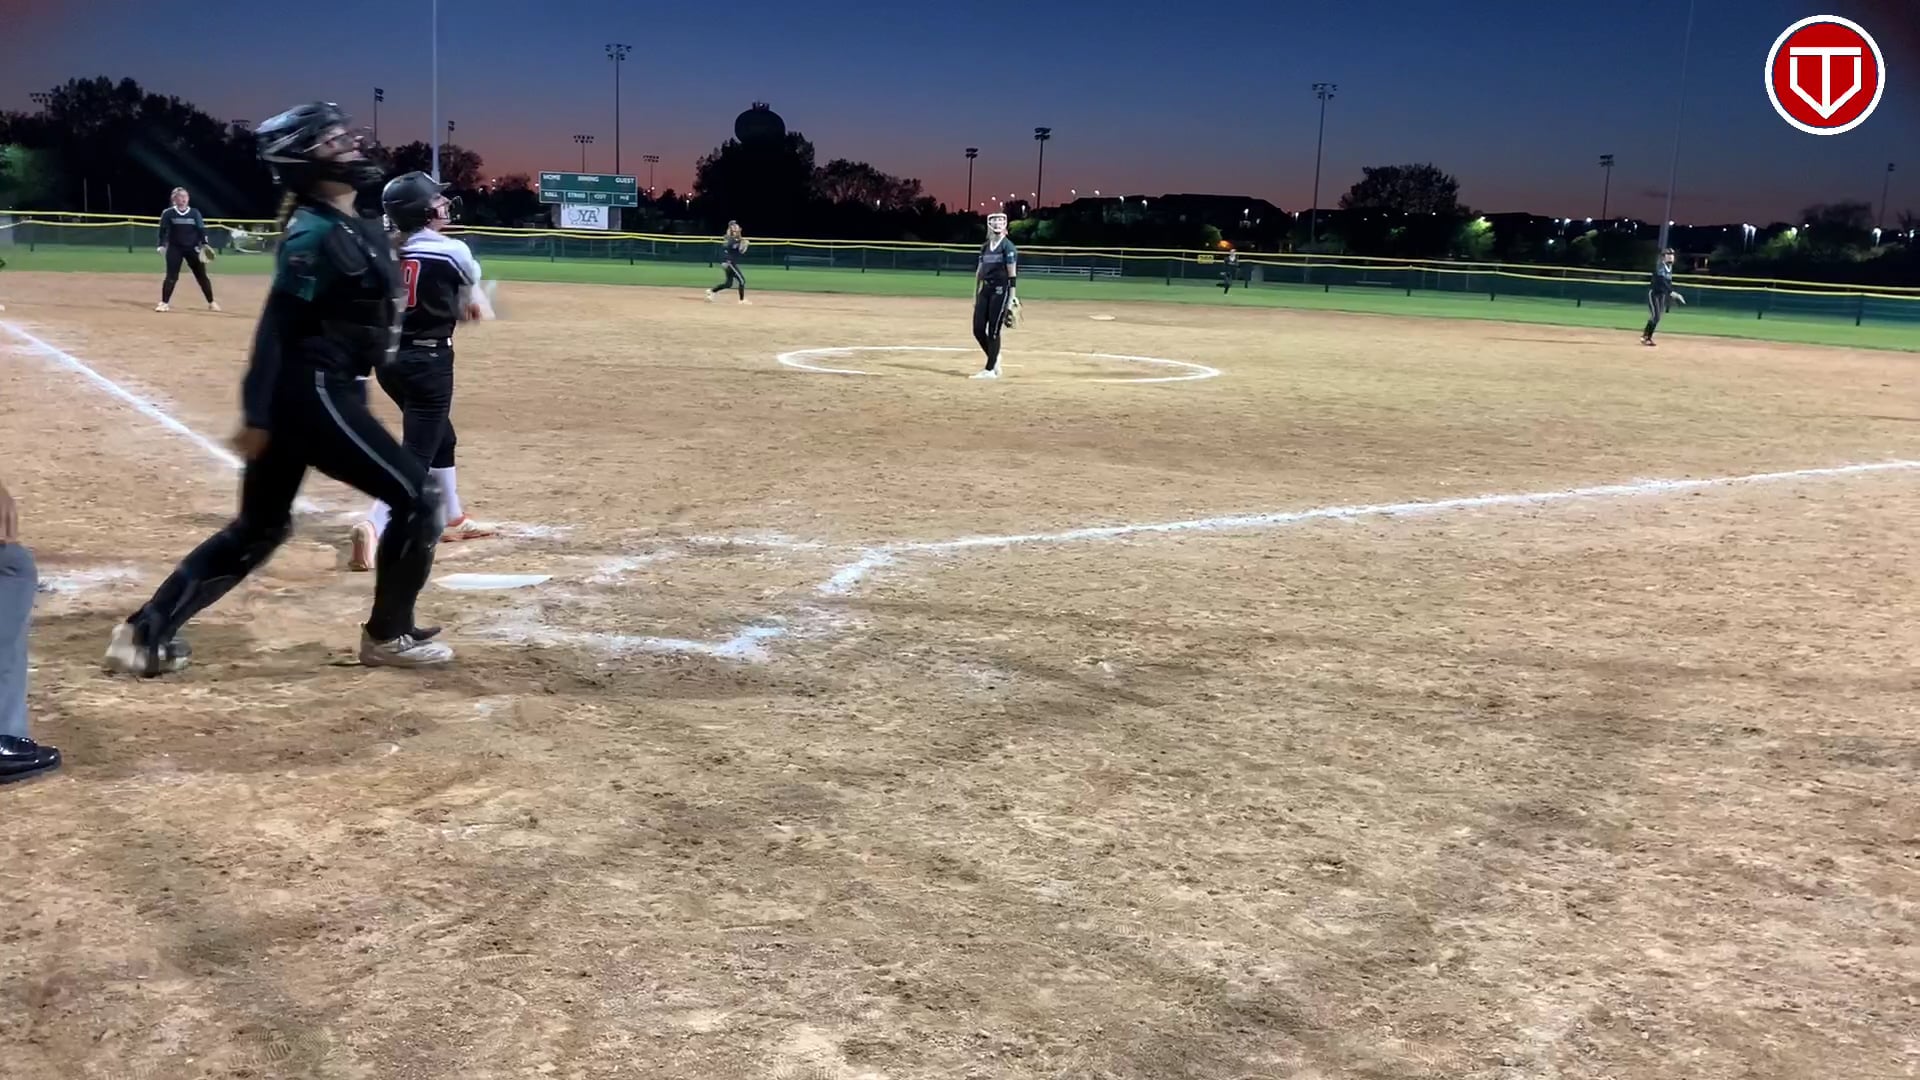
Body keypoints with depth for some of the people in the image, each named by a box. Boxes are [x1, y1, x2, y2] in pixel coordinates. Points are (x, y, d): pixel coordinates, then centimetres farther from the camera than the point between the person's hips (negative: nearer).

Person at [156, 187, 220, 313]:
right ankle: (164, 303, 1)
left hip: (192, 249, 2)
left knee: (202, 276, 4)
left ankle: (211, 303, 13)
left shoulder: (195, 213, 3)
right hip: (175, 249, -2)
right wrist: (162, 245, -9)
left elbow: (201, 229, 1)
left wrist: (204, 244, -11)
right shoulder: (168, 213, -1)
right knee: (171, 276, -6)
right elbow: (163, 231, 1)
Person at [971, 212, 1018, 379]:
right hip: (985, 290, 7)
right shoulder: (985, 247, 14)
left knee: (993, 331, -5)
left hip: (1000, 290, -7)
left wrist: (1011, 299, -15)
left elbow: (1012, 275, -10)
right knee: (978, 330, 4)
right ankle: (995, 358, 25)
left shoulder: (1007, 246, -6)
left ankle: (991, 369, 2)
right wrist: (976, 295, 16)